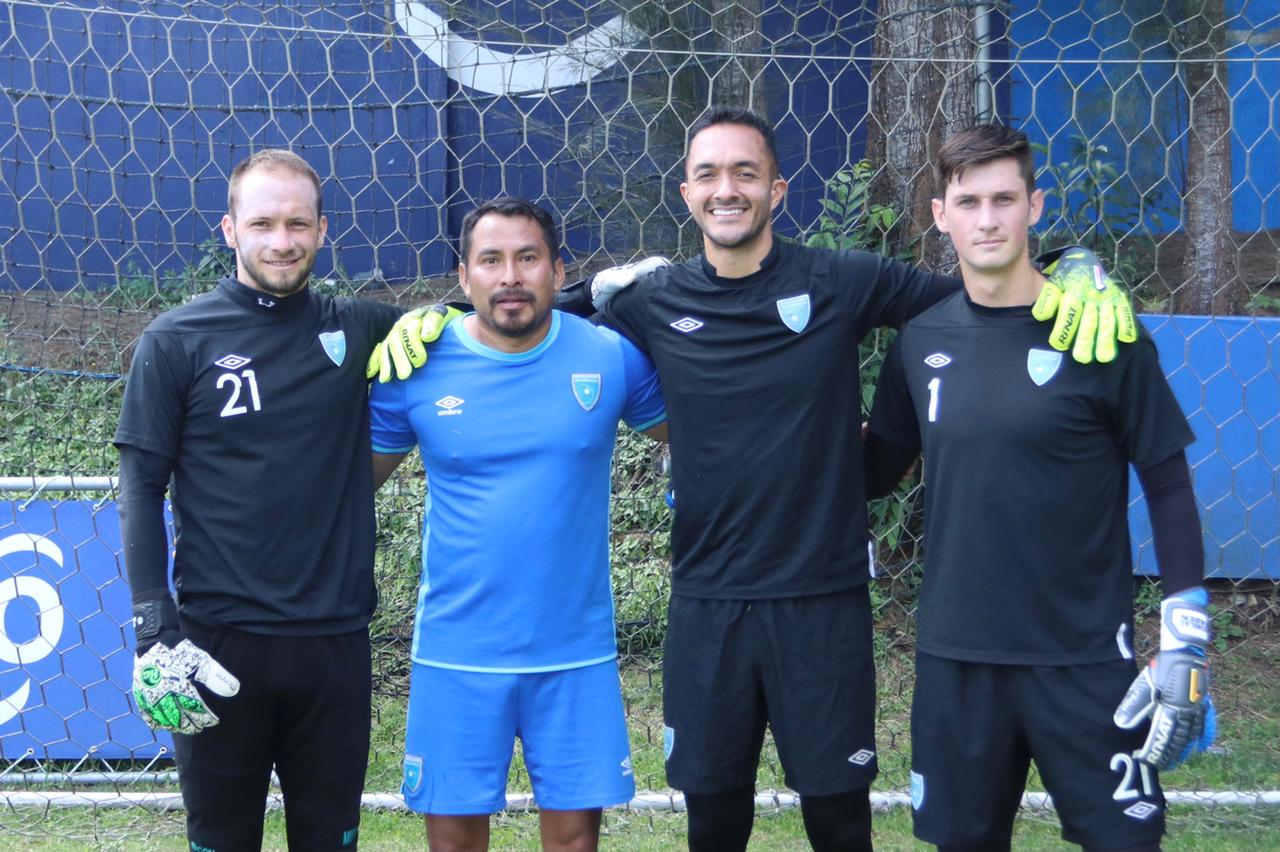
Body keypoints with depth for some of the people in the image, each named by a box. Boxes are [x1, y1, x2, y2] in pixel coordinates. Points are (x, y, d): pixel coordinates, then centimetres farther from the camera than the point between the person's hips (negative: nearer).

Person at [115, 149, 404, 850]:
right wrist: (155, 629, -11)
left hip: (335, 638, 2)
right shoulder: (177, 340, -2)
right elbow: (141, 488, -2)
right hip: (219, 640, -2)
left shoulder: (356, 331, 5)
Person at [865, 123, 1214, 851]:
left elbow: (1168, 486, -4)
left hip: (1085, 657, -3)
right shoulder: (921, 341, 2)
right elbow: (878, 470, 15)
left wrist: (1186, 642, -8)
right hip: (955, 655, 3)